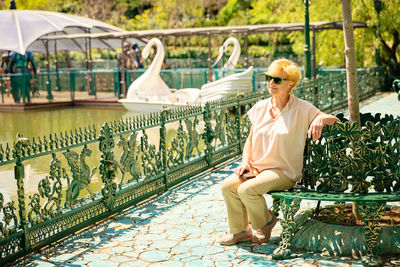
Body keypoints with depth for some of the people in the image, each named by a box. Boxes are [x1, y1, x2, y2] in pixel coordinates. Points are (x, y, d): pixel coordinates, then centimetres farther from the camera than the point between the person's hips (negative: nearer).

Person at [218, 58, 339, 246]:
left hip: (284, 172, -5)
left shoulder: (301, 109, -4)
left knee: (247, 189, -26)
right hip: (256, 167, 6)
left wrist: (320, 119, -26)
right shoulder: (260, 107, 10)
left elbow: (333, 119, -3)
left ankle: (265, 222, 5)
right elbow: (250, 139, 16)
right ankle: (240, 230, 4)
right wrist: (246, 161, 0)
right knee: (227, 186, -16)